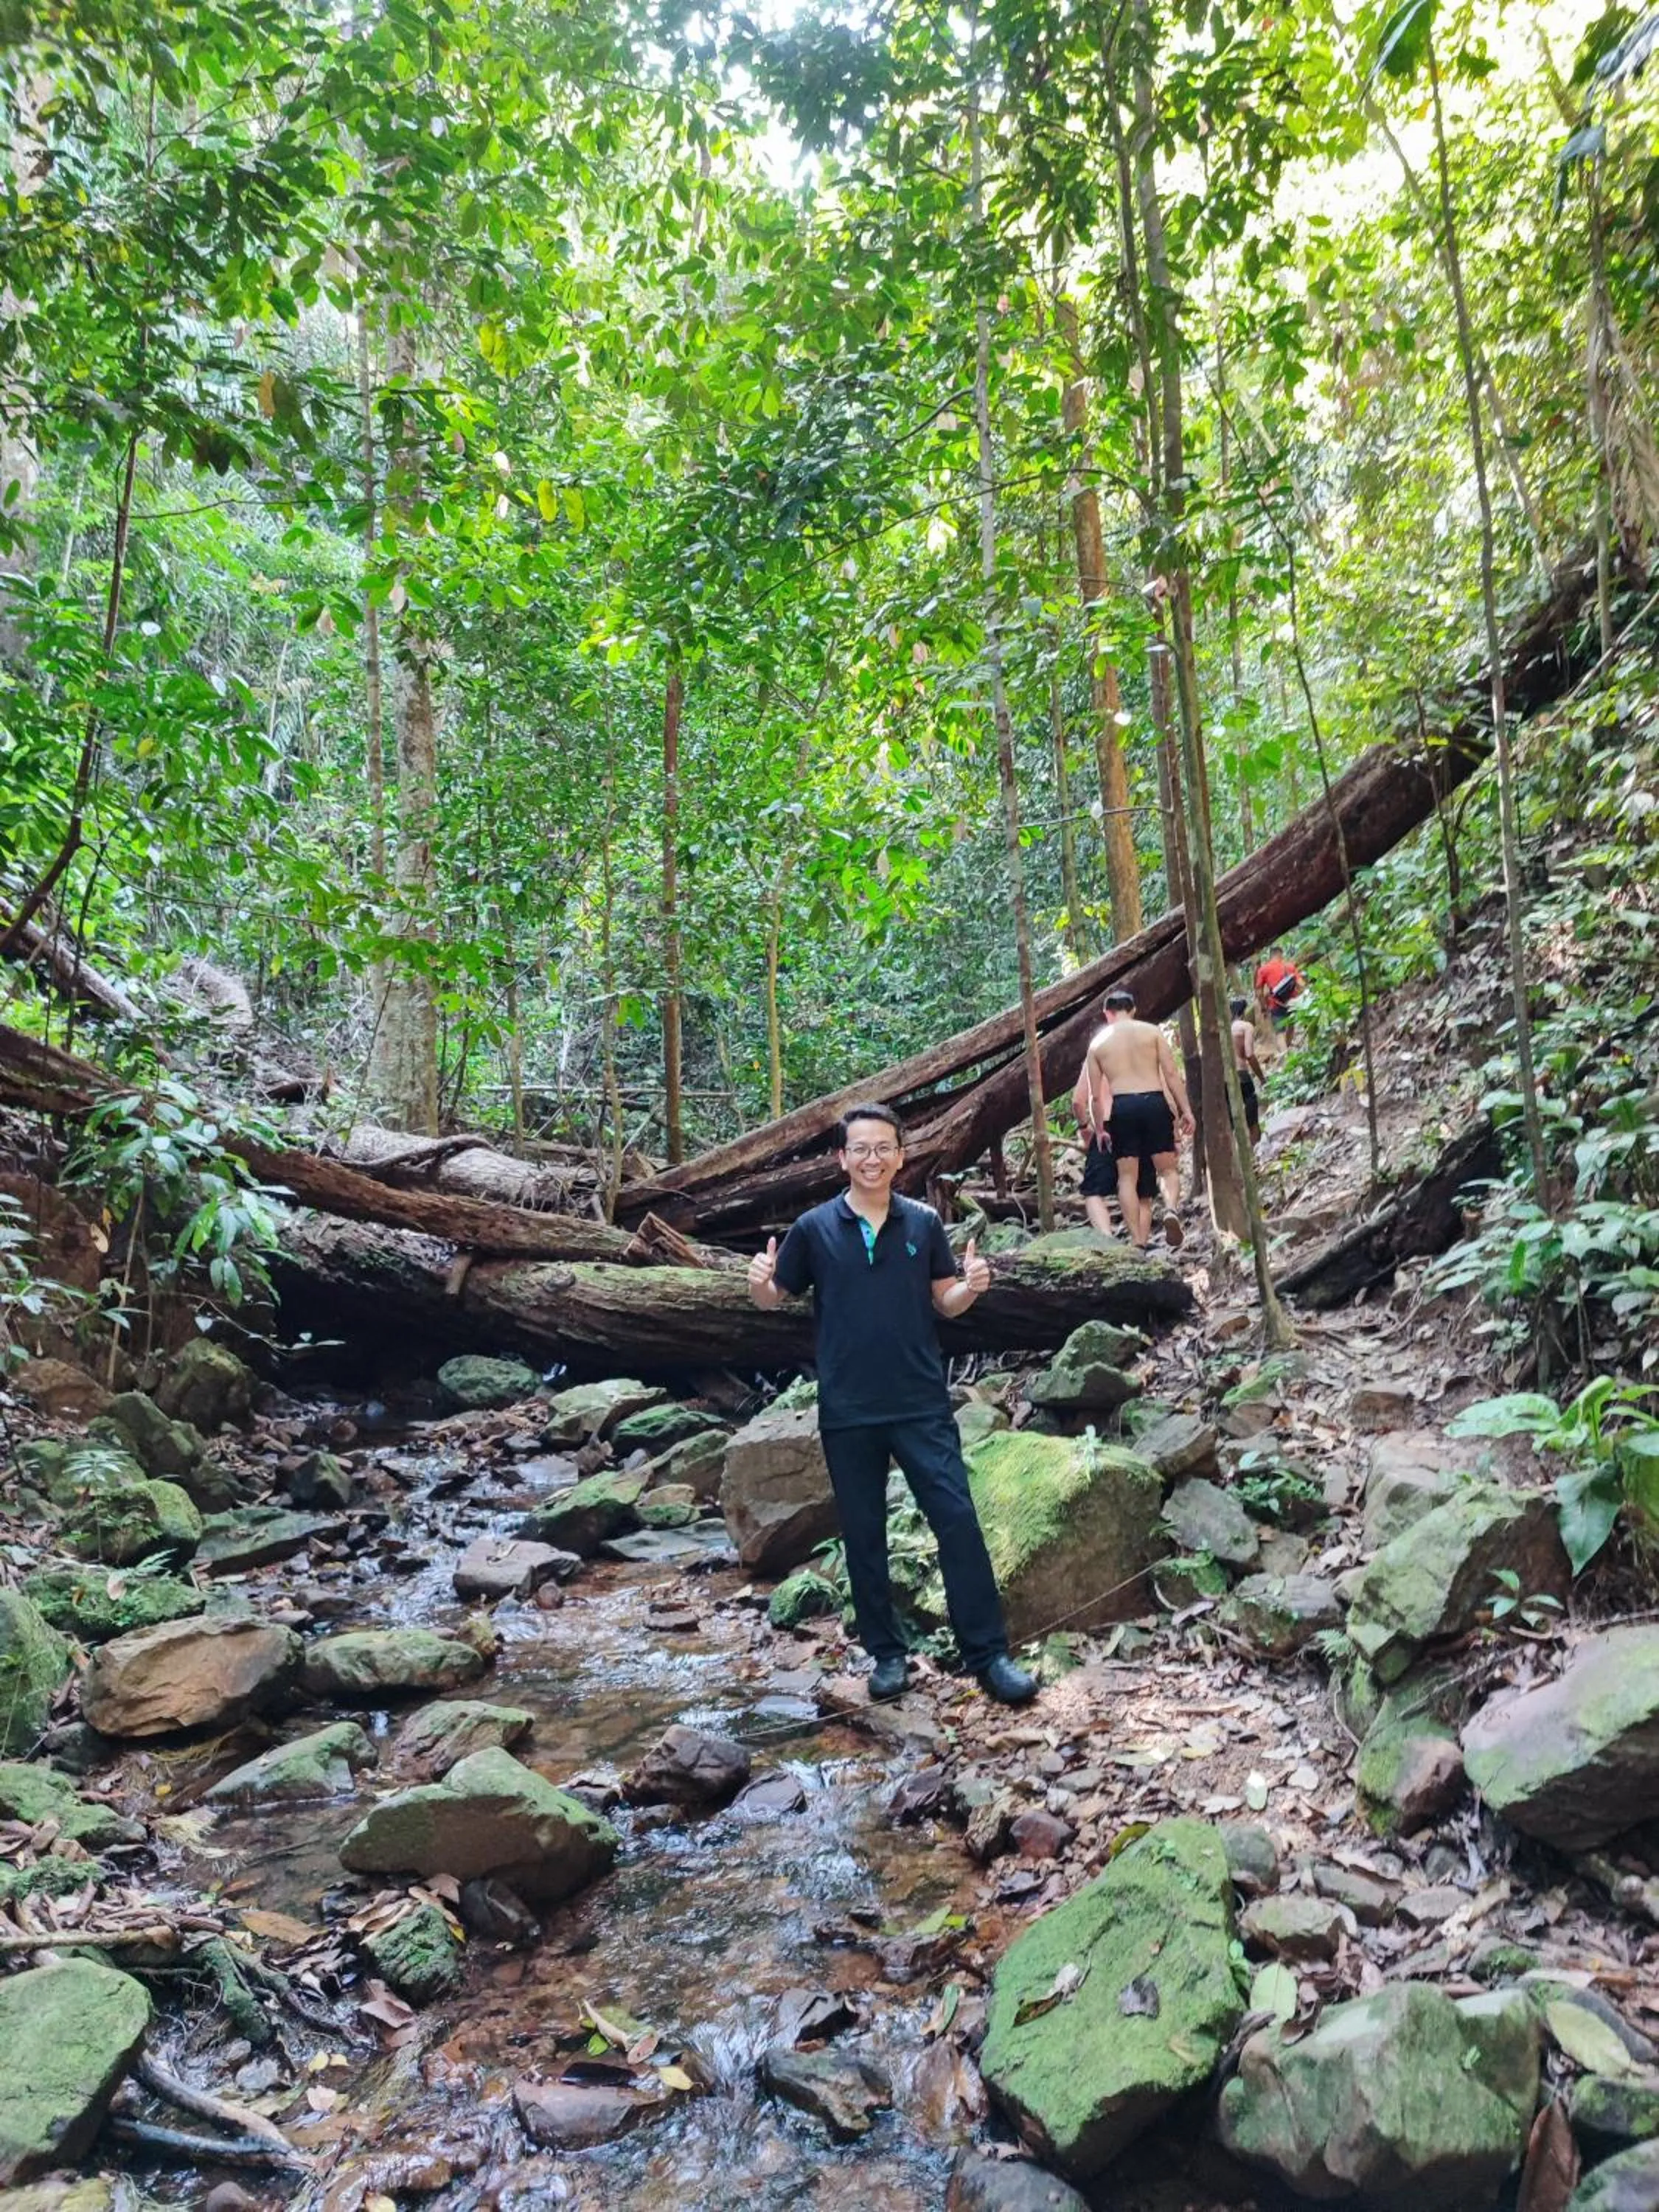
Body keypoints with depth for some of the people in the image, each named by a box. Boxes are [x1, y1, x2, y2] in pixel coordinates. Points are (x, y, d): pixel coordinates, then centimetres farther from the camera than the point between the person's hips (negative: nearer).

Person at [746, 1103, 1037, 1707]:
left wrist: (970, 1286, -13)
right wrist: (759, 1284, -16)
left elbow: (945, 1303, 8)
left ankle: (988, 1654, 9)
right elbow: (774, 1300, 7)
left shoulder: (924, 1223, 2)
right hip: (848, 1412, 0)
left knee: (958, 1520, -2)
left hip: (923, 1404, 0)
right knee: (863, 1535, 10)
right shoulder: (814, 1228, -1)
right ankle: (886, 1653, 26)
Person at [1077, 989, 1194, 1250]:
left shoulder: (1097, 1042, 11)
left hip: (1121, 1107, 0)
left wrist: (1099, 1128, 19)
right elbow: (1171, 1073, 1)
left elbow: (1095, 1095, 11)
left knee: (1127, 1177, 5)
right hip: (1154, 1102, 0)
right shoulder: (1151, 1031, 8)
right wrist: (1185, 1109, 4)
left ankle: (1138, 1241, -2)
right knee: (1168, 1169, 10)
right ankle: (1171, 1209, -20)